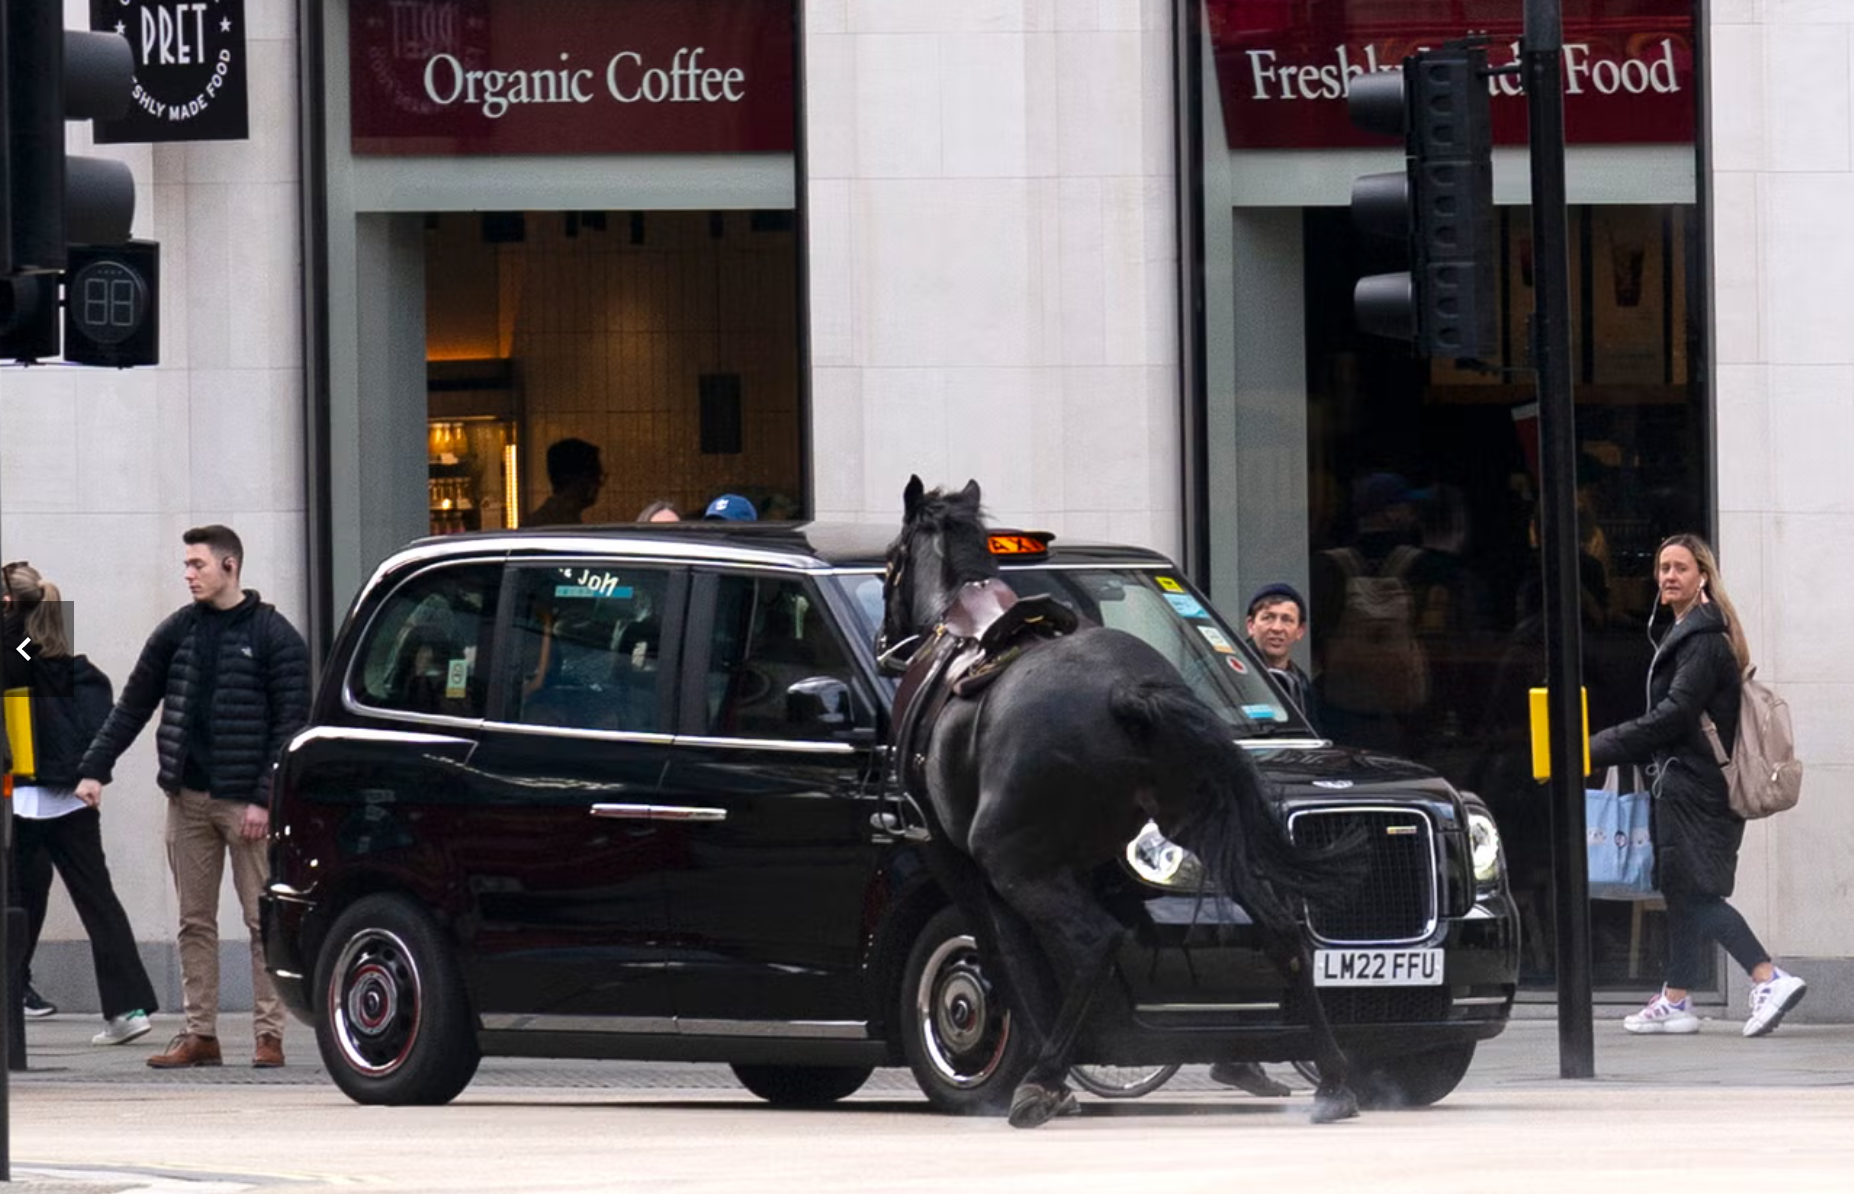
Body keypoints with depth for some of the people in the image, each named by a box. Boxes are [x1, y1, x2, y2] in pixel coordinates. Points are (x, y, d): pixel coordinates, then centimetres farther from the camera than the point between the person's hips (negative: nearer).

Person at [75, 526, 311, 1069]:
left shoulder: (273, 636, -3)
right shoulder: (177, 632, 11)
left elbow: (291, 723, -7)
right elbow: (134, 705, 13)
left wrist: (264, 799, -14)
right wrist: (94, 769, 4)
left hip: (246, 800, -5)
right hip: (188, 797, 5)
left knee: (263, 919, -3)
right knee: (195, 921, 6)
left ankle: (269, 1033, -1)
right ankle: (200, 1033, 9)